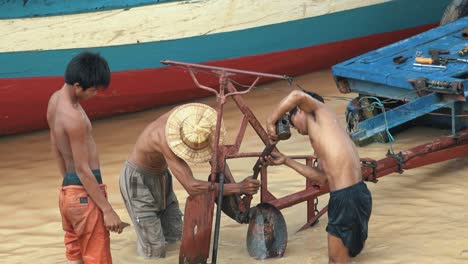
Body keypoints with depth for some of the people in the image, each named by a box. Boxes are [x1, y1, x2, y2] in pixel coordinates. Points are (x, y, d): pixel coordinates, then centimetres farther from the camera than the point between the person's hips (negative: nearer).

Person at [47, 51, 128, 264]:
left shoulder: (55, 99, 4)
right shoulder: (74, 118, -25)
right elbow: (83, 170, -21)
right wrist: (107, 210, -16)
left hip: (67, 191, 9)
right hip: (84, 195, -9)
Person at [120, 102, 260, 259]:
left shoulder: (190, 116, -21)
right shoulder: (166, 140, -42)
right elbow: (192, 187, -44)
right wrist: (239, 188, -43)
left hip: (160, 176, 7)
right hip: (138, 181, -7)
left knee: (176, 240, 6)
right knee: (155, 252, -7)